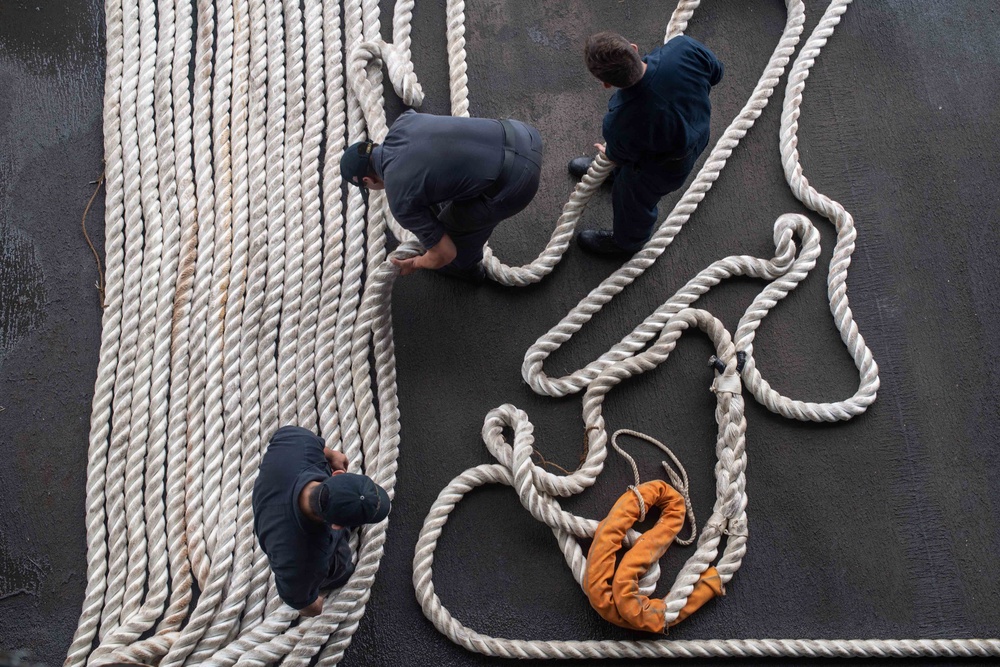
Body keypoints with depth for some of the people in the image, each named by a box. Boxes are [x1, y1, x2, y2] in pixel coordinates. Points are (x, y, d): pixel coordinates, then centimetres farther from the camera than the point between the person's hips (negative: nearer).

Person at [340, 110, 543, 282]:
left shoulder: (401, 199, -7)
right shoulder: (402, 123, 10)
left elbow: (445, 253, 1)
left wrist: (416, 264, 24)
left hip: (515, 181, -7)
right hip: (523, 135, 7)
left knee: (455, 221, 20)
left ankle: (466, 267, 50)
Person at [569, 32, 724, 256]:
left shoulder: (620, 122, -43)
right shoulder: (683, 47, -37)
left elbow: (621, 156, -16)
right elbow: (715, 72, -12)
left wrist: (609, 153, 10)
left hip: (664, 167, -5)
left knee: (634, 199, 29)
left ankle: (626, 241, 63)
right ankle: (610, 172, 72)